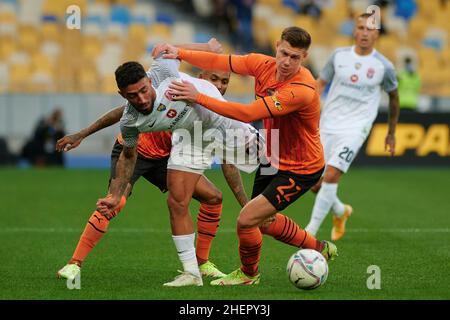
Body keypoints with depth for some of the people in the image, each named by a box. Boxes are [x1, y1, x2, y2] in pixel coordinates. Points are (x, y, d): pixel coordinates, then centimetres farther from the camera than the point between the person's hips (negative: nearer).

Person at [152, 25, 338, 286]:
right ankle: (320, 249, 45)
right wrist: (180, 53, -20)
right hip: (273, 159, 8)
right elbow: (219, 62, -5)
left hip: (300, 170, -8)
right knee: (265, 221, 23)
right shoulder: (263, 65, -11)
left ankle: (249, 274, 19)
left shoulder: (302, 90, -34)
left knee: (247, 220, -11)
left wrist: (199, 97, -37)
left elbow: (249, 113, -37)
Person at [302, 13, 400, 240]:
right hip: (327, 126, 4)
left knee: (331, 176, -22)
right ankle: (340, 212, 36)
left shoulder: (383, 66, -3)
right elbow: (320, 83, 10)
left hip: (355, 128, -4)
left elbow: (393, 96, 13)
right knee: (315, 184, 4)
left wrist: (392, 133, 20)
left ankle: (311, 231, -15)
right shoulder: (339, 55, 3)